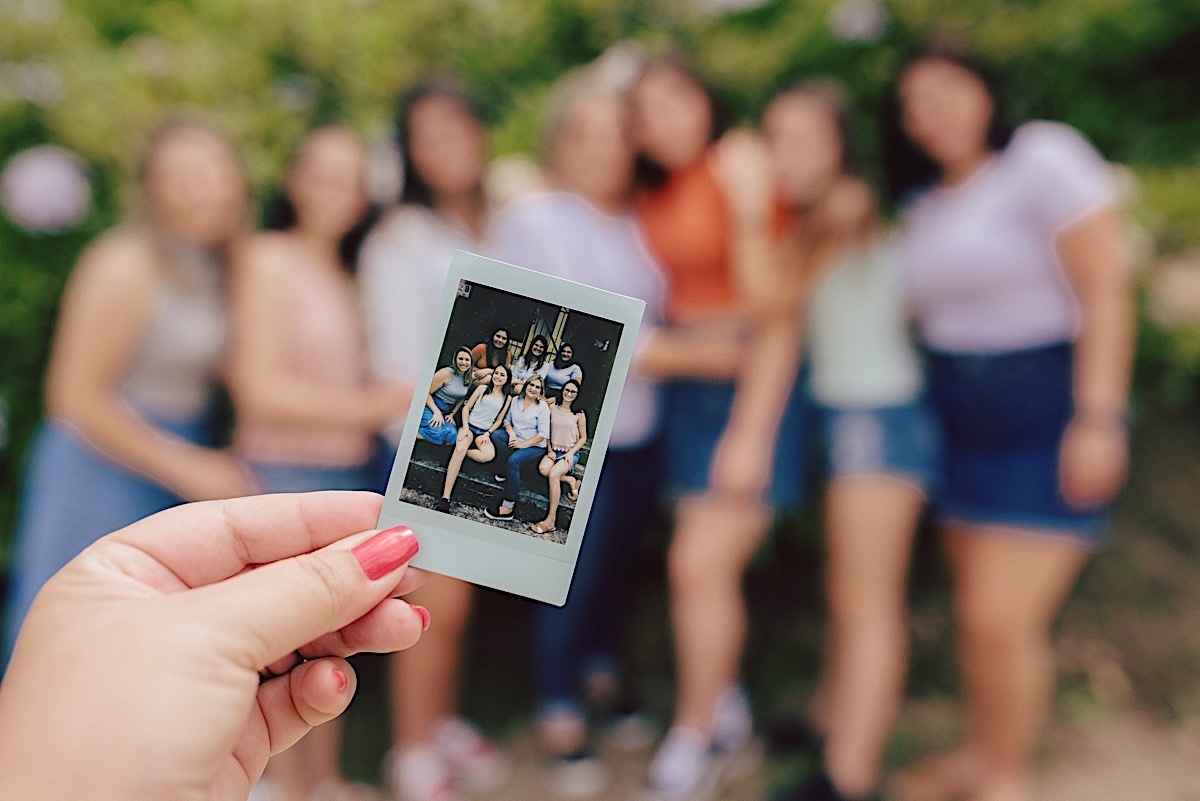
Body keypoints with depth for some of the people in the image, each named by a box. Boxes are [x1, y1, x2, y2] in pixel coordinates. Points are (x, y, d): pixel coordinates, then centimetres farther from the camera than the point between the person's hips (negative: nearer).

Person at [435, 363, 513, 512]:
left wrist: (487, 434, -3)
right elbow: (467, 407, 7)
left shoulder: (507, 398, 12)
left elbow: (499, 420, 12)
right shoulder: (483, 389, 8)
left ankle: (459, 449, -12)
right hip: (469, 426, -2)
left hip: (484, 432, 2)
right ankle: (445, 497, -39)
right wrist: (465, 427, -7)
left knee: (489, 455, -35)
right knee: (460, 449, -34)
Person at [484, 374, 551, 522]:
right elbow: (507, 420, 13)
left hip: (535, 446, -6)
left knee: (513, 460, -32)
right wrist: (512, 434, -8)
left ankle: (508, 507, -30)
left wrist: (523, 444, -17)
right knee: (496, 435, -20)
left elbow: (543, 434, -12)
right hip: (516, 439, 6)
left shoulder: (542, 407, -8)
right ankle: (509, 470, -10)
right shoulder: (516, 400, 6)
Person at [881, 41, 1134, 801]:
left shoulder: (1043, 155, -9)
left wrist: (1100, 418, -19)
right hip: (963, 417, 7)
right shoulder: (926, 199, 11)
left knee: (1001, 619, -8)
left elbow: (1106, 289, -14)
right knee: (977, 607, 13)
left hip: (1047, 414, -6)